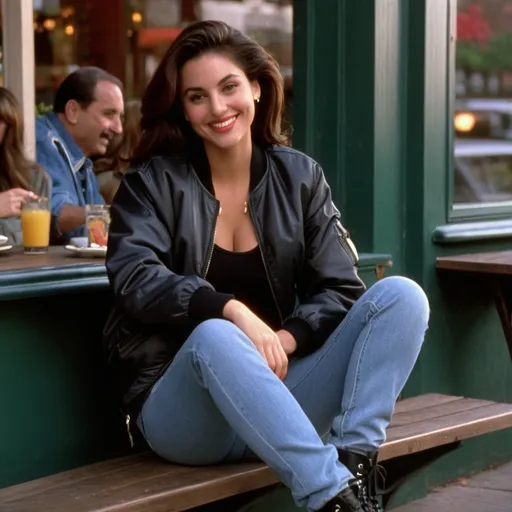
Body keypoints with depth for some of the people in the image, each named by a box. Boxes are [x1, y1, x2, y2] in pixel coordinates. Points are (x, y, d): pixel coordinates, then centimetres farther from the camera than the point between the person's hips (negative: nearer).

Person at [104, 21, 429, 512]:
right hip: (182, 410, -3)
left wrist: (286, 338, -18)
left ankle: (355, 458, -30)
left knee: (401, 296, -15)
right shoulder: (153, 181, 1)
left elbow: (340, 291, 4)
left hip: (279, 391, 3)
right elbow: (135, 279, -16)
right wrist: (232, 310, -31)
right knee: (215, 336, -38)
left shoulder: (299, 176, 8)